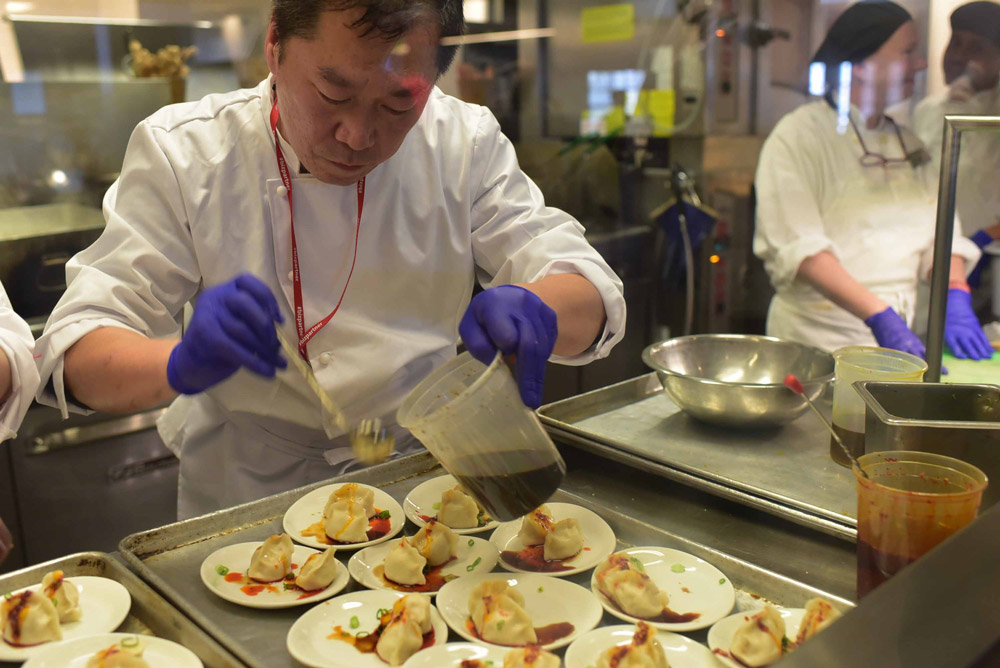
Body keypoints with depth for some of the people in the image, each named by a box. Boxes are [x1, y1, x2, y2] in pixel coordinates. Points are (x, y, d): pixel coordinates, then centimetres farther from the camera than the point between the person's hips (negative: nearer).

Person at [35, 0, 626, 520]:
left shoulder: (464, 144, -7)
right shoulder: (182, 150, -12)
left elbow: (595, 296, -11)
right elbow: (76, 355, -15)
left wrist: (531, 309, -35)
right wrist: (181, 362, -38)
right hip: (246, 501, -1)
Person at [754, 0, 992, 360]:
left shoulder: (908, 143, 12)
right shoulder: (798, 136, -10)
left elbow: (939, 228, 7)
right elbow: (798, 246, -21)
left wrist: (955, 296, -12)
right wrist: (879, 316, -27)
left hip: (898, 335, 6)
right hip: (817, 340, -6)